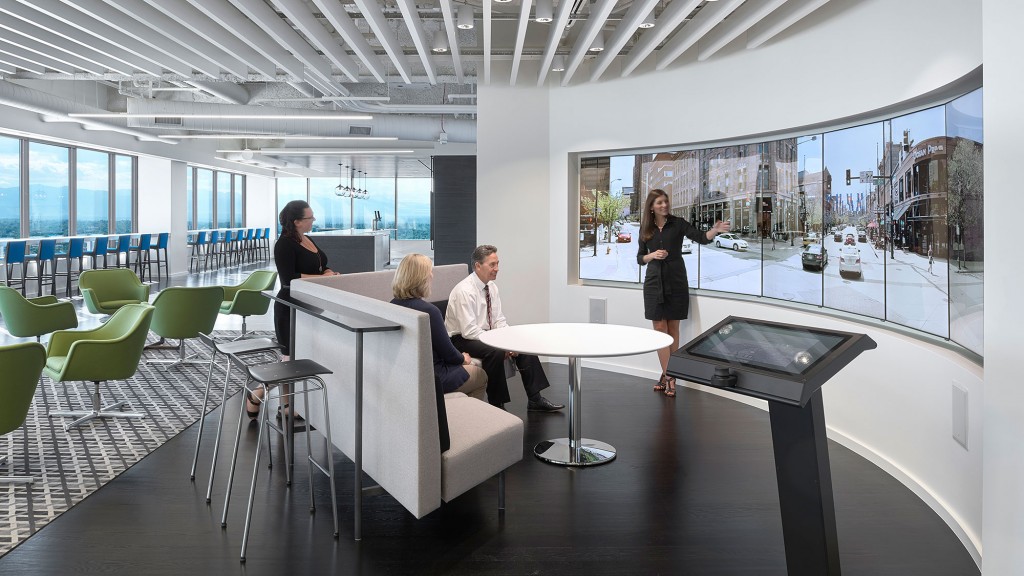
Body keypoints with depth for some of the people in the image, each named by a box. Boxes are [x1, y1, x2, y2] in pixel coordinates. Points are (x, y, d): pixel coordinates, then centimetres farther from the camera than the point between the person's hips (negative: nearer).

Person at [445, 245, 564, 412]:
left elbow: (499, 320, 6)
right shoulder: (464, 291, -22)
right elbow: (469, 331, -26)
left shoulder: (492, 287, 3)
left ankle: (535, 399, -1)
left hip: (485, 335, 8)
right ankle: (496, 404, -16)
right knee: (495, 352, -34)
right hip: (461, 339, -8)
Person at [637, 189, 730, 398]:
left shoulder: (678, 223, -1)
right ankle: (668, 376, 4)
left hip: (676, 282, -1)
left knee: (673, 328, 4)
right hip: (654, 283, 2)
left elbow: (702, 238, -13)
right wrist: (653, 255, -11)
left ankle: (667, 374, 11)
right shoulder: (645, 229, 5)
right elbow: (640, 258, 9)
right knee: (660, 329, 0)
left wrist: (715, 230, -33)